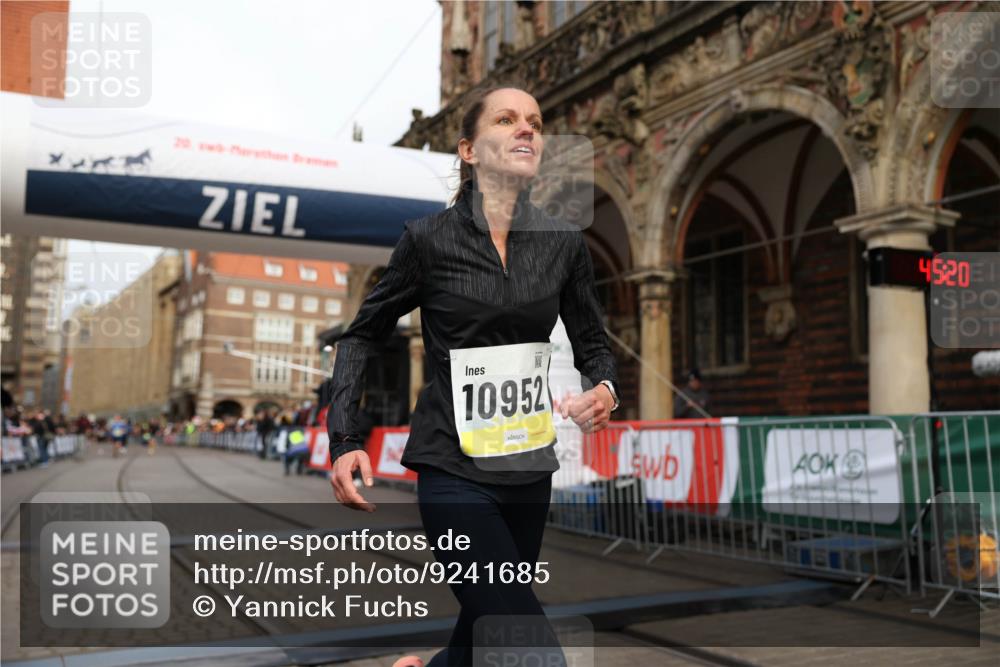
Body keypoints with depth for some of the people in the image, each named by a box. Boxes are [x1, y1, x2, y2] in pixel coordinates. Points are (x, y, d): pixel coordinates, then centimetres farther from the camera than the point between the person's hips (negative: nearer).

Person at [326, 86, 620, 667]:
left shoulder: (564, 243, 2)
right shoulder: (430, 238, -6)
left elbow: (594, 343, 12)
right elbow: (363, 335, 3)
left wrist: (605, 390, -11)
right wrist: (345, 438, -7)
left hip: (530, 468, 4)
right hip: (455, 471, -4)